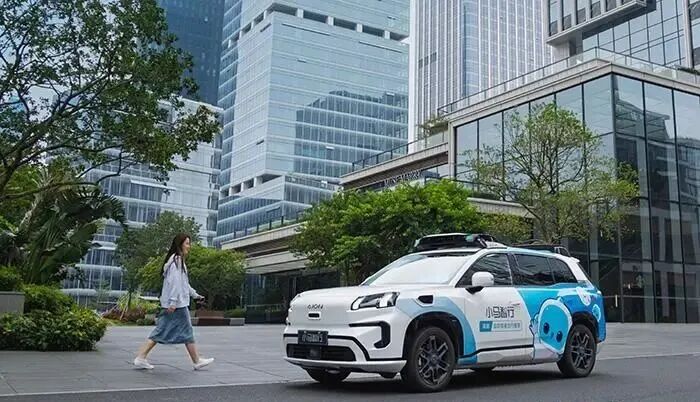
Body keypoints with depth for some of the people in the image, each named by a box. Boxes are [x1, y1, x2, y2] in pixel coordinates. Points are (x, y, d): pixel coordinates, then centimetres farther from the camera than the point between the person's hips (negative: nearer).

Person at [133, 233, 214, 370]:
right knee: (187, 332, 1)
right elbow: (174, 281, -20)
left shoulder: (178, 260, 20)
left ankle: (141, 358, 4)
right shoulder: (177, 260, -12)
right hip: (177, 303, -10)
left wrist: (195, 294, 33)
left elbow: (184, 282, 28)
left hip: (170, 304, 10)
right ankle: (197, 361, 12)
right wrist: (173, 301, -24)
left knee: (161, 331, 8)